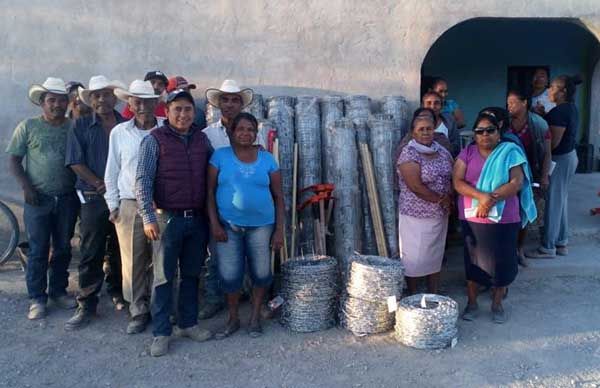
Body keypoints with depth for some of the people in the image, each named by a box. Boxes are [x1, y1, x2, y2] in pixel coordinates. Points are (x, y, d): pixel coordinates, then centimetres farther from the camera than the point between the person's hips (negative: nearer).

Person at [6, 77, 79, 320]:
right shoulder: (28, 127, 1)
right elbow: (14, 159, 1)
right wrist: (26, 186, -11)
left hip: (67, 198, 2)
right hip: (38, 199, -2)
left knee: (63, 248, 11)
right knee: (38, 250, 2)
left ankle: (58, 291, 26)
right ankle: (37, 299, 13)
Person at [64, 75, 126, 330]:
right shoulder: (81, 127, 4)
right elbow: (75, 162, -4)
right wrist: (101, 184, -11)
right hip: (94, 199, -1)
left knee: (120, 250, 12)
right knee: (91, 254, 1)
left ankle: (116, 290, 32)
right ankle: (87, 305, 9)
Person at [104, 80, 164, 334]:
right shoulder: (119, 133, 6)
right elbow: (112, 172, 11)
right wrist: (113, 205, 8)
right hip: (129, 207, 1)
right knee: (133, 262, 5)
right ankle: (139, 312, 19)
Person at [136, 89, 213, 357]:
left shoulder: (202, 139, 8)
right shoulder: (155, 140, -5)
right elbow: (142, 181, -8)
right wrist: (148, 218, -14)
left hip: (197, 219, 4)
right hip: (168, 218, -4)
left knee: (192, 274, 14)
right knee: (164, 277, 3)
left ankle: (188, 323, 28)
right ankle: (161, 332, 13)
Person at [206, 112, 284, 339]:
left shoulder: (267, 159, 4)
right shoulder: (220, 156, 1)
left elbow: (278, 197, 5)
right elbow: (210, 192, 1)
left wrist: (279, 230, 0)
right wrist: (214, 224, -8)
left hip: (261, 225, 1)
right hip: (228, 225, -1)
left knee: (261, 274, 7)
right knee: (230, 275, 4)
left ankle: (255, 317, 29)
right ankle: (233, 319, 26)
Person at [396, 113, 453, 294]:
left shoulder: (442, 151, 7)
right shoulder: (409, 153, -14)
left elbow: (453, 177, 11)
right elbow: (416, 186, -21)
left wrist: (450, 199, -5)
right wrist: (440, 199, -13)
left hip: (440, 214, 6)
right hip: (416, 216, -6)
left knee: (435, 257, 14)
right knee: (414, 259, 3)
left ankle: (433, 296, 27)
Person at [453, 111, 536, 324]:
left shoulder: (510, 152, 0)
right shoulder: (467, 153, 3)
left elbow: (517, 183, -10)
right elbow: (458, 182, -7)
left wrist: (492, 199, -22)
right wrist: (481, 196, -23)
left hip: (504, 219, -1)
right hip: (472, 218, 1)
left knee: (501, 260, 6)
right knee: (473, 259, 10)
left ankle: (497, 304, 26)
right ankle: (472, 303, 25)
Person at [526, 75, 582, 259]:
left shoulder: (559, 111, -22)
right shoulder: (571, 108, 9)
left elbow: (553, 142, -25)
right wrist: (543, 116, 7)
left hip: (560, 159, -10)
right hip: (569, 156, 10)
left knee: (553, 202, -2)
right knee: (560, 201, 16)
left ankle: (548, 248, 7)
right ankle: (561, 243, 26)